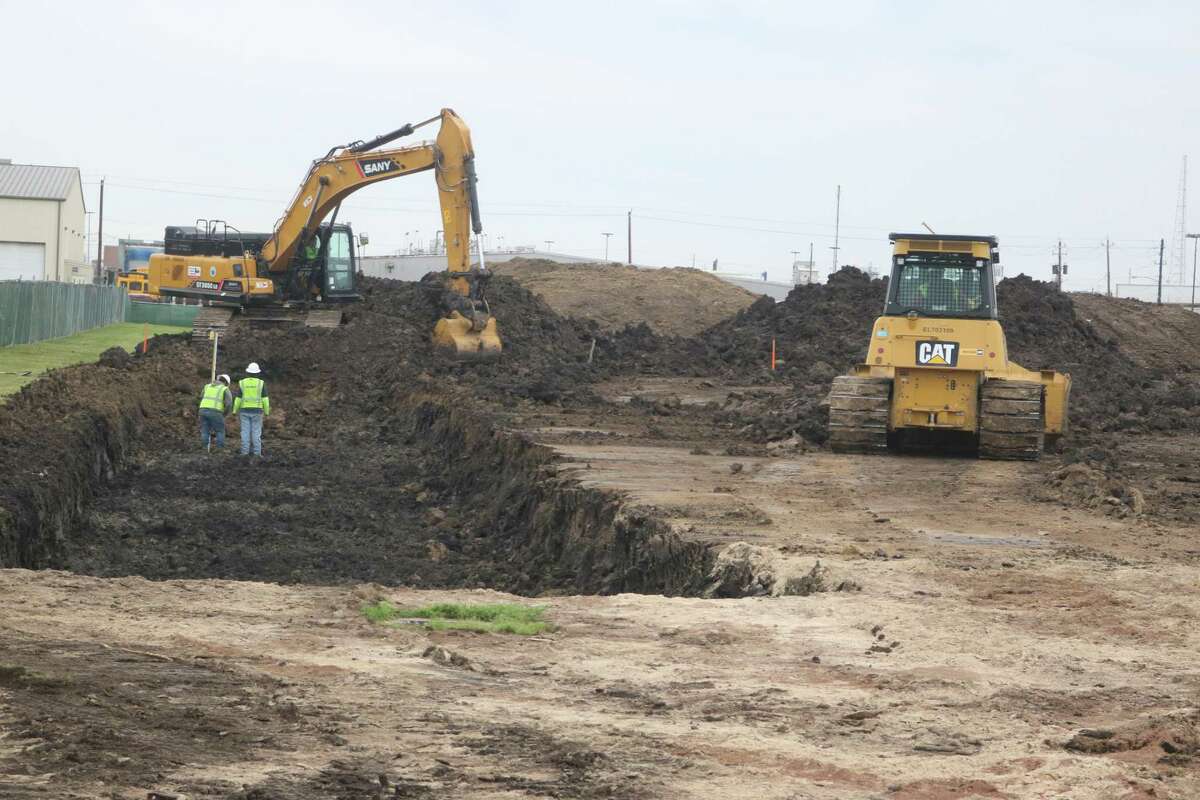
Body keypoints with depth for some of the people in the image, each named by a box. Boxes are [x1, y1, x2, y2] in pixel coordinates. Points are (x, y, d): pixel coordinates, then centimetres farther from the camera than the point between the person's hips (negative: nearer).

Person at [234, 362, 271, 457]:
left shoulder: (242, 383, -2)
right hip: (256, 411, -1)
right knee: (256, 433, 3)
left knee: (245, 433, 3)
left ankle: (245, 453, 0)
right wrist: (267, 412, 4)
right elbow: (265, 399, -5)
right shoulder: (261, 383, -4)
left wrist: (235, 411, 10)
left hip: (245, 411, 1)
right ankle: (257, 454, 0)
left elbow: (238, 399, -2)